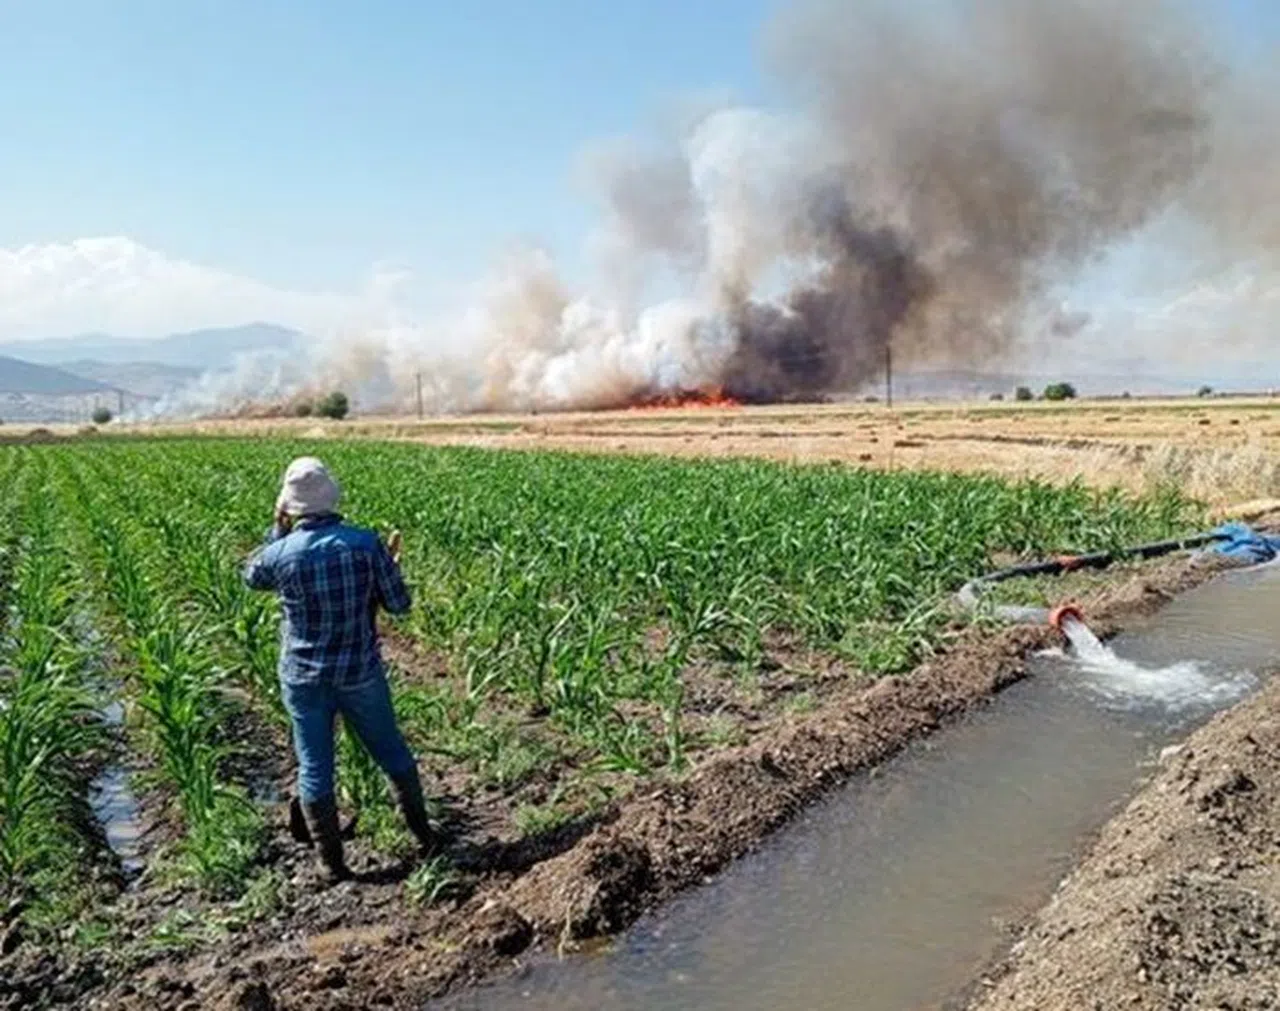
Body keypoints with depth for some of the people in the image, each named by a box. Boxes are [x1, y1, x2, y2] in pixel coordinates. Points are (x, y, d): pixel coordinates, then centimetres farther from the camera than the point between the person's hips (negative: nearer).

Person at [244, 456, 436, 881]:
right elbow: (398, 604, -7)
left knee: (314, 769, 13)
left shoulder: (281, 553, -12)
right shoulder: (365, 543, -15)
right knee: (392, 752, 19)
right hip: (361, 674, 0)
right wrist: (390, 564, 9)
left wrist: (277, 529, 15)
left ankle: (333, 864, 21)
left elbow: (251, 576, 13)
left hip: (304, 679, 0)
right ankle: (423, 834, 31)